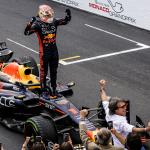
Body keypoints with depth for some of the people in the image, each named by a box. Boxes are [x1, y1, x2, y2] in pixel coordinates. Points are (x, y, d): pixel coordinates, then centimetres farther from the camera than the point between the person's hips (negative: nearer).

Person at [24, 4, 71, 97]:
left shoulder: (54, 21, -4)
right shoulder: (38, 24, -19)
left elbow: (66, 21, 11)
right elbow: (26, 32, -29)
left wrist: (68, 15, -9)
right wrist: (30, 23, -45)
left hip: (54, 51, 5)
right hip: (44, 52, -5)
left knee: (54, 71, 18)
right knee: (44, 71, 6)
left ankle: (54, 88, 33)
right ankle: (43, 89, 21)